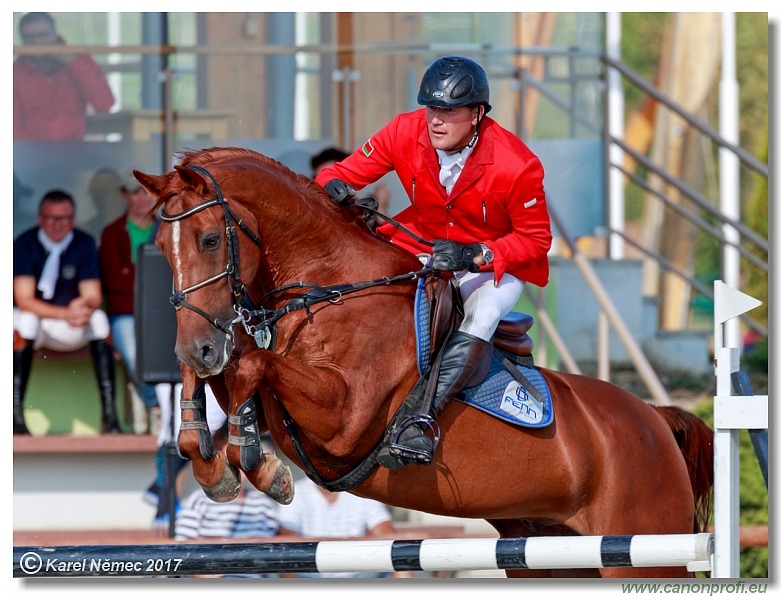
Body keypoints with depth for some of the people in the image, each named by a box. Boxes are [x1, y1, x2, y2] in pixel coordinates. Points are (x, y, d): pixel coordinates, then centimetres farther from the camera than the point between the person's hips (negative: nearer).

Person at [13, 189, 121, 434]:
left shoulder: (84, 244, -7)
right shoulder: (25, 244, -13)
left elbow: (93, 297, -11)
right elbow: (24, 300, -21)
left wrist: (85, 306, -38)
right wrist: (66, 314, -37)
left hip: (71, 331, 2)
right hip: (34, 326, -2)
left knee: (99, 319, -27)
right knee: (25, 320, -36)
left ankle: (109, 413, -31)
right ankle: (16, 414, -39)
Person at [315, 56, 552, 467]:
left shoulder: (516, 166, -25)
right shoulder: (406, 133, -14)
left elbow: (536, 239, -17)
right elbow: (349, 171, -7)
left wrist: (474, 255, -32)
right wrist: (335, 186, -34)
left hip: (496, 263, -5)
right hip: (426, 248, 5)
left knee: (476, 323, -35)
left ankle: (419, 418, -47)